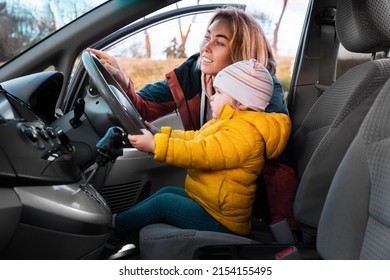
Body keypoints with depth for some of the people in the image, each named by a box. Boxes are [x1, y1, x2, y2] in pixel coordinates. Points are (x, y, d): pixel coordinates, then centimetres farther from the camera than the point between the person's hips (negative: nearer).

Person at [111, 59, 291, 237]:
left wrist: (154, 145, -31)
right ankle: (123, 216, 15)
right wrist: (159, 135, 8)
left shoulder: (245, 134, -25)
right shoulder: (234, 124, 10)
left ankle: (115, 225, 5)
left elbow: (202, 153, -33)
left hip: (221, 222, -10)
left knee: (163, 202, -10)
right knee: (167, 192, 9)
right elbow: (194, 138, 16)